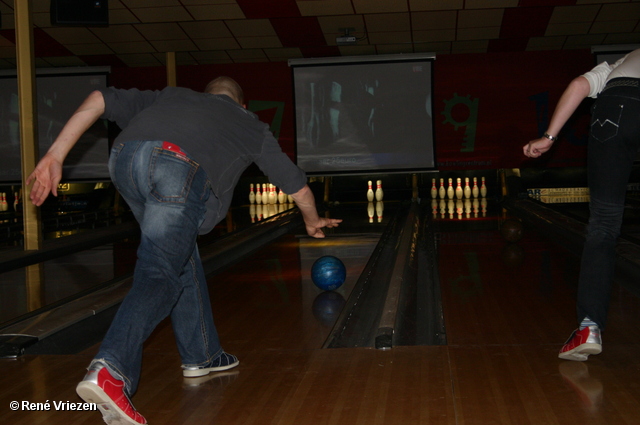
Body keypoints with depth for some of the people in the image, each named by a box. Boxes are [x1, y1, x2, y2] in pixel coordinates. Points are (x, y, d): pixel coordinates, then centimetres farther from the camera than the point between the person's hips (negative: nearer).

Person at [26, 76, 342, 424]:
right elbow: (295, 183, 44)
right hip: (179, 165, -5)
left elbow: (101, 100, 24)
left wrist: (55, 155, 19)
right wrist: (312, 220, 63)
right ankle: (110, 370, -26)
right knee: (160, 272, -5)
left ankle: (201, 356, 33)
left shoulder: (172, 95, 39)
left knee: (182, 256, 21)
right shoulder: (247, 124, 35)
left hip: (125, 159, 5)